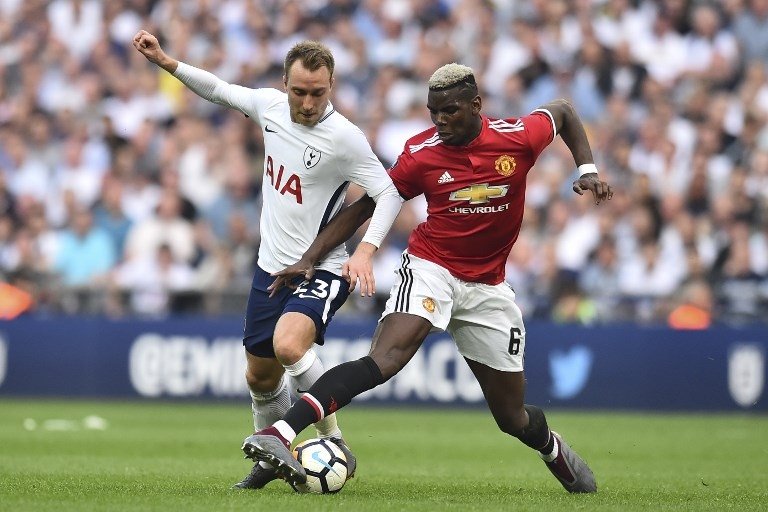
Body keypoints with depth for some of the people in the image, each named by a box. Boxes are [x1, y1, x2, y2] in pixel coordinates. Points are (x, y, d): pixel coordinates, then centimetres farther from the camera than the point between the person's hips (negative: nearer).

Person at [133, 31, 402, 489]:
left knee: (288, 344, -33)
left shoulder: (344, 137, -21)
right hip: (271, 266, 7)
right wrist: (165, 61, 11)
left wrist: (366, 250, -32)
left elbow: (390, 193, -19)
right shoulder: (270, 106, -2)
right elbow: (219, 90, 16)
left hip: (321, 270, -7)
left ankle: (335, 443, -18)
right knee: (261, 376, 15)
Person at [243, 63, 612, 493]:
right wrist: (310, 258, -5)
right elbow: (367, 205, -1)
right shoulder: (421, 153, -10)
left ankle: (553, 447, 48)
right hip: (430, 268, -2)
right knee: (384, 360, -31)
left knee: (513, 417, 9)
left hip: (488, 287, 2)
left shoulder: (518, 137, -10)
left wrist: (588, 172, 0)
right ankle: (278, 436, -44)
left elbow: (563, 110, 12)